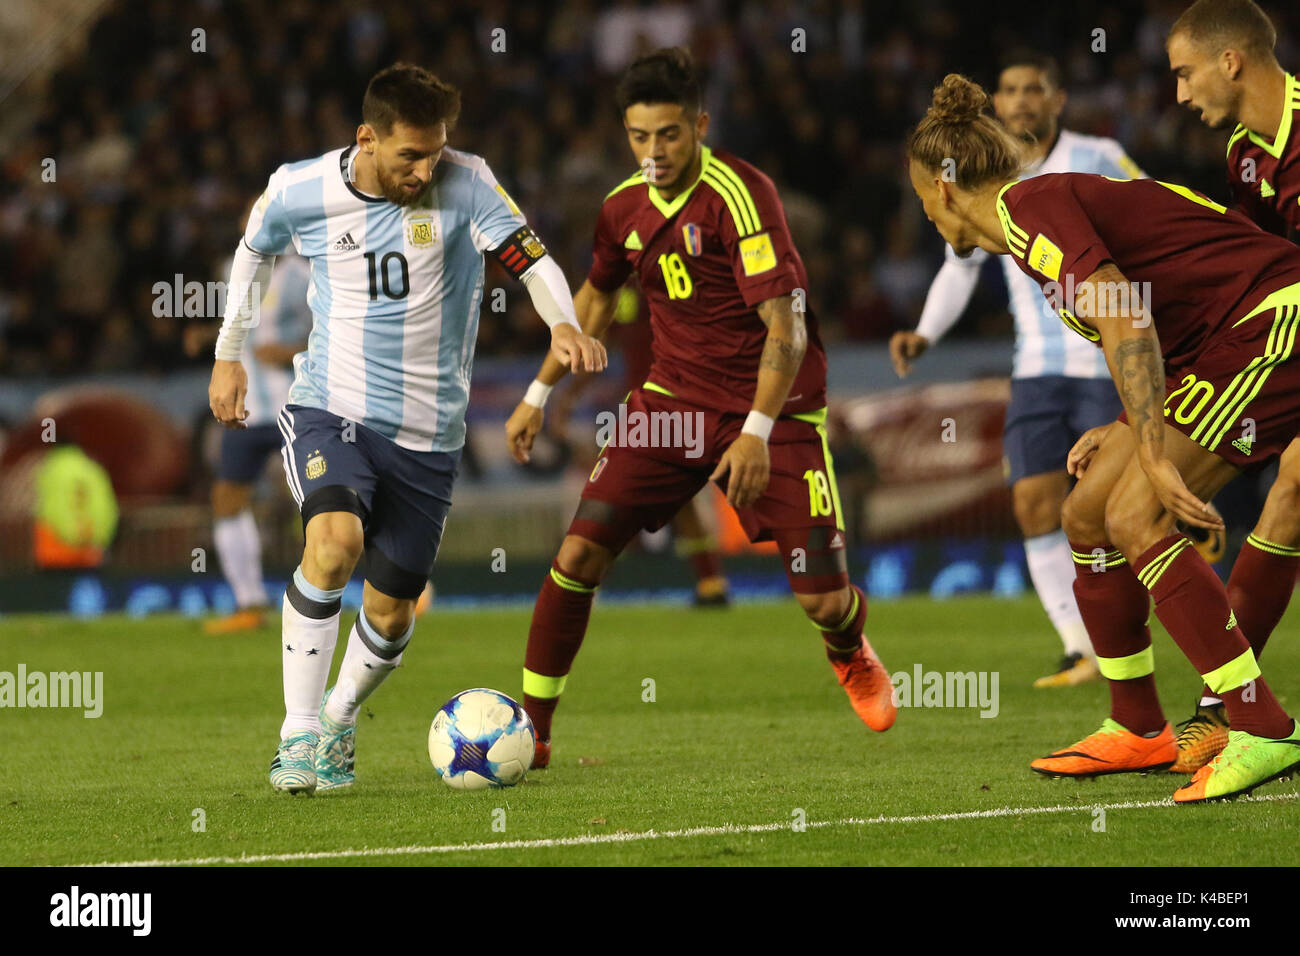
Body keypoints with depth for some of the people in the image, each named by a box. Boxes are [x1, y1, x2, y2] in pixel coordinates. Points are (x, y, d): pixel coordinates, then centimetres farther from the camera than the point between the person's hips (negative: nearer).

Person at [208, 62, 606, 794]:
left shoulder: (463, 183, -12)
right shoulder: (300, 191, -7)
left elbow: (530, 258, -22)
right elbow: (256, 248, 15)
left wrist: (564, 324, -42)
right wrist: (229, 354, 19)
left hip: (426, 431, 1)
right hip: (329, 409, -1)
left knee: (392, 612, 6)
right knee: (335, 541, -29)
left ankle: (340, 719, 38)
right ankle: (298, 735, -19)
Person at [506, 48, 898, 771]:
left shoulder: (739, 193, -20)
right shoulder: (625, 208, 0)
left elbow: (785, 327, -24)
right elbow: (597, 297, 21)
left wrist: (757, 432, -34)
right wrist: (540, 395, 21)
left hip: (773, 412, -4)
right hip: (672, 403, 4)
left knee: (825, 601, -7)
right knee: (579, 555, -12)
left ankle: (851, 656, 32)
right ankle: (531, 732, 0)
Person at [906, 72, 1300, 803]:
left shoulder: (1029, 207, -12)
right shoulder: (1056, 204, 19)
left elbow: (1125, 319, -26)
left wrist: (1154, 455, -32)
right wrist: (1128, 432, 20)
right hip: (1232, 344, 10)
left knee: (1135, 519, -18)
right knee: (1088, 515, 10)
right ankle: (1140, 731, 20)